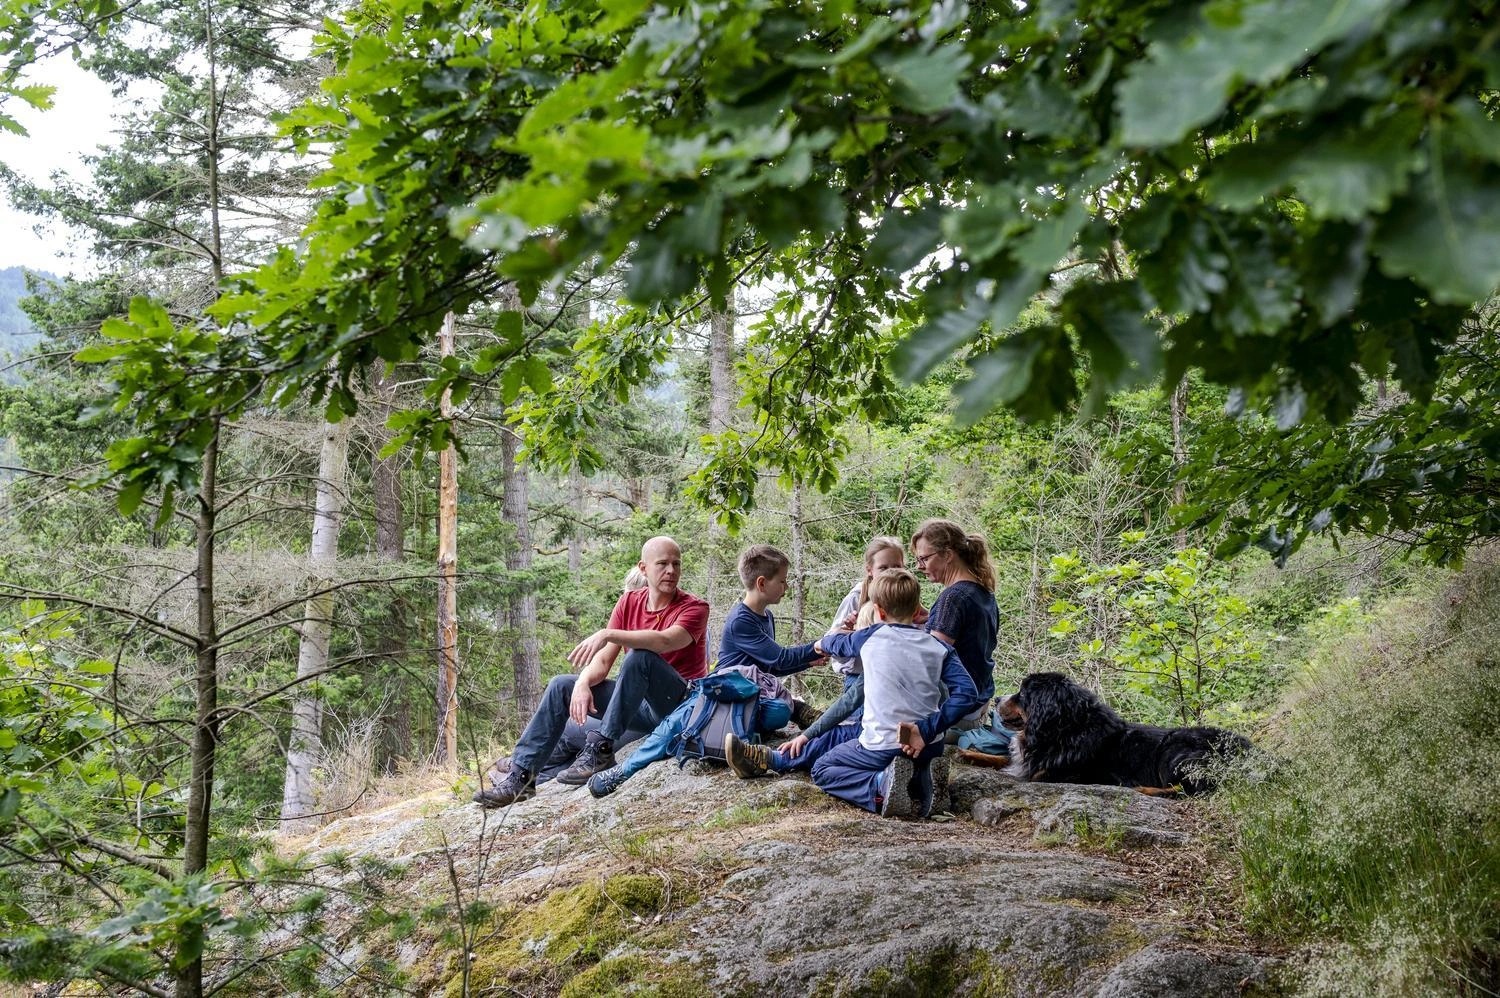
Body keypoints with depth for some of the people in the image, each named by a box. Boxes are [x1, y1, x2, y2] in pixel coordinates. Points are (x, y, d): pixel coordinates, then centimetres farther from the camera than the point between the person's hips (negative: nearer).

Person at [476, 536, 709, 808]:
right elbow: (603, 660, 0)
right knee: (561, 686, -2)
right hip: (642, 706, 6)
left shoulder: (694, 608, -9)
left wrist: (607, 634, -40)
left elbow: (666, 641, -32)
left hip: (682, 703, -6)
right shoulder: (629, 602, 7)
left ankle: (601, 749, -29)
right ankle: (521, 775, -7)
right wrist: (583, 683, -22)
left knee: (640, 655, -33)